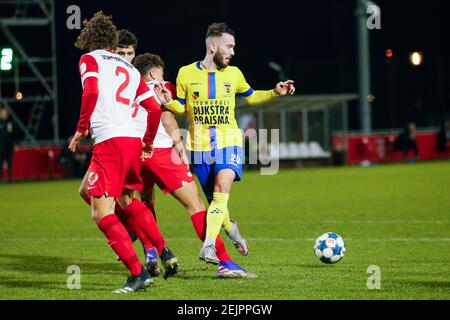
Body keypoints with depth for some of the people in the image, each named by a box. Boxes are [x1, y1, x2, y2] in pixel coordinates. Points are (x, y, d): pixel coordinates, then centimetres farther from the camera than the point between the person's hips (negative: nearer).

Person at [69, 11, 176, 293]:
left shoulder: (90, 59, 5)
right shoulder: (130, 68, 22)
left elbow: (91, 91, -15)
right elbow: (155, 108, 18)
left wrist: (81, 129, -5)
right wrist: (148, 142, 32)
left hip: (109, 141, -7)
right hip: (133, 140, 7)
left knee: (102, 213, -6)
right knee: (127, 201, 29)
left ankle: (138, 273, -14)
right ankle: (164, 251, 25)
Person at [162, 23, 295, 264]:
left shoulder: (233, 74, 6)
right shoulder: (186, 74, -1)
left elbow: (251, 97, 22)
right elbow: (181, 108, 9)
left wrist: (276, 93, 8)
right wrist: (167, 102, -13)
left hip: (229, 143, 0)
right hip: (200, 145, 0)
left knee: (221, 190, -21)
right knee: (214, 198, 6)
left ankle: (208, 246, -29)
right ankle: (230, 229, 38)